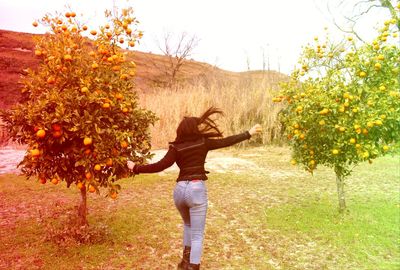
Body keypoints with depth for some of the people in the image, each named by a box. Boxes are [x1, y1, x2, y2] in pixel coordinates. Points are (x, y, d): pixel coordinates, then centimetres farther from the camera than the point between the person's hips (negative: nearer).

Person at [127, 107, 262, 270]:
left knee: (188, 224, 30)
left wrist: (136, 168, 0)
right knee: (197, 235, 5)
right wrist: (249, 133, 17)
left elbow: (160, 166, -8)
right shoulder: (203, 142, 1)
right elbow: (227, 141, 7)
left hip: (180, 189, 3)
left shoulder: (176, 147, 1)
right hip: (197, 189, -3)